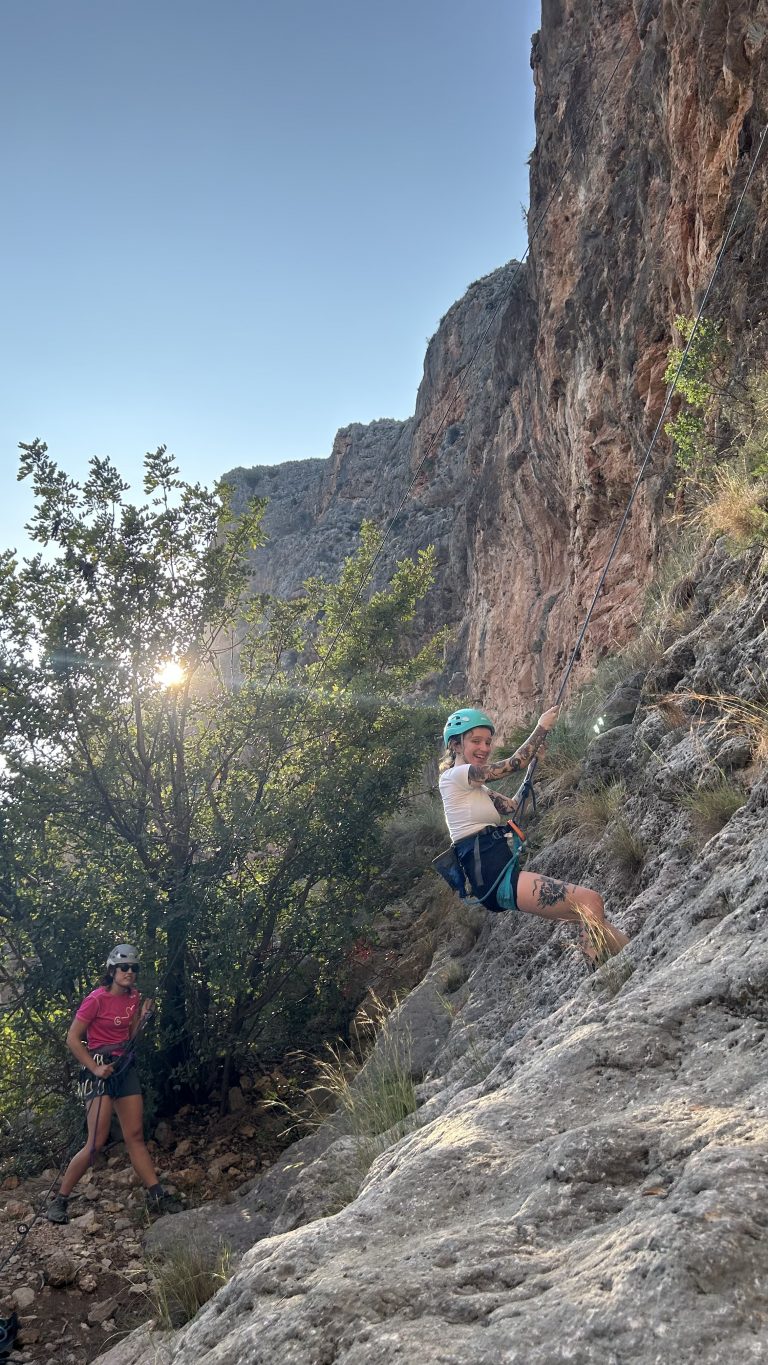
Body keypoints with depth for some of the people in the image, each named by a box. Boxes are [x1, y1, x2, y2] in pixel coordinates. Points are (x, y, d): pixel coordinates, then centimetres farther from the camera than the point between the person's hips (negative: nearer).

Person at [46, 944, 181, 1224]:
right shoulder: (97, 999, -14)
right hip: (99, 1068, -6)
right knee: (97, 1142, -11)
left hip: (125, 1067, 6)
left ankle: (156, 1197, 5)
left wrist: (142, 1016, -1)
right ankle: (59, 1201, 4)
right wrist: (95, 1068, -18)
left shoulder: (133, 997, 7)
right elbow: (72, 1039, -12)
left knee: (135, 1137, 5)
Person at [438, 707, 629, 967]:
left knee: (589, 914, 2)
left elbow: (511, 807, 23)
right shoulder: (454, 776, -7)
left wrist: (533, 765, 18)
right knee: (589, 902, -18)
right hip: (495, 879, -10)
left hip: (503, 875, 10)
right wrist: (542, 728, 1)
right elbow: (513, 764, -10)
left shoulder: (474, 786, 22)